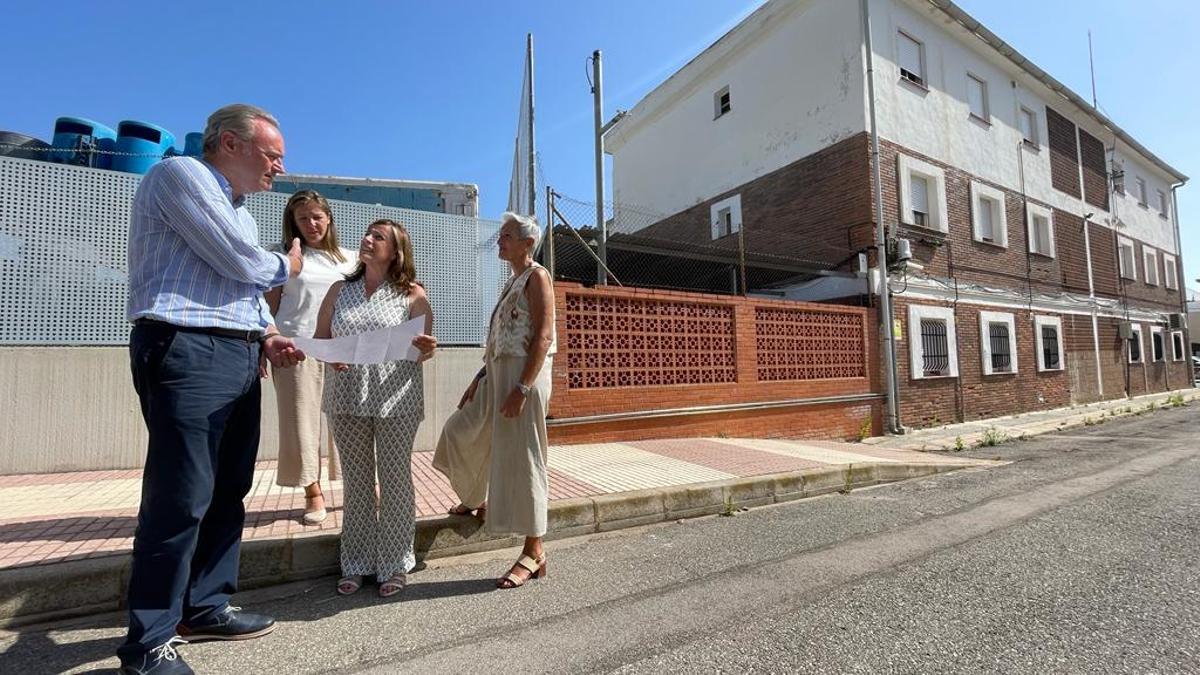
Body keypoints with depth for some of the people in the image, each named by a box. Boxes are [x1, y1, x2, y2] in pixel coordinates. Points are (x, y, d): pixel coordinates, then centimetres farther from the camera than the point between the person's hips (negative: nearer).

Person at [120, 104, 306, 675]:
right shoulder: (180, 174, -4)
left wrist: (267, 335, 8)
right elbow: (243, 264, -14)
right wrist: (285, 266, 6)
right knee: (181, 498, -6)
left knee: (227, 490, 12)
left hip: (239, 356, 9)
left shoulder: (235, 208, 24)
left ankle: (205, 607, 25)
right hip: (187, 350, -9)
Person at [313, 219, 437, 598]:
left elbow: (424, 350, 0)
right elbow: (319, 338, 11)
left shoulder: (412, 294, 1)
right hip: (347, 395, 4)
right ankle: (356, 563, 25)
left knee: (395, 479, 3)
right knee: (355, 480, 11)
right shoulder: (340, 290, 11)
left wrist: (427, 349, -23)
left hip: (395, 397, -3)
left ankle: (395, 565, 18)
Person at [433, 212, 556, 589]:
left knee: (521, 459, -6)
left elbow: (543, 336, -18)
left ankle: (534, 552, 6)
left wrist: (523, 388, -25)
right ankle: (474, 499, 45)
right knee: (461, 430, 22)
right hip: (498, 375, 10)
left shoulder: (536, 276, -8)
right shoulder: (513, 281, 19)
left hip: (524, 375, -10)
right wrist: (481, 378, 19)